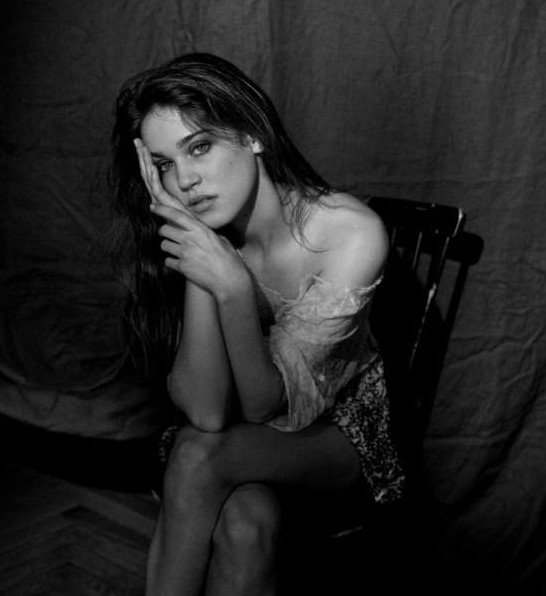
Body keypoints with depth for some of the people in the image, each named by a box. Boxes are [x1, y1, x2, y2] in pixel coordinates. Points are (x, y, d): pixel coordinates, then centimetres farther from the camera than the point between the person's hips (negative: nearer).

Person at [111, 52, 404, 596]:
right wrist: (200, 277, -32)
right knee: (247, 521, -31)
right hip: (244, 435, 2)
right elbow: (205, 412, -23)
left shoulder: (352, 234, -25)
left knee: (197, 456, -29)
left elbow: (270, 404, -22)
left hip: (337, 425, -2)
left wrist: (232, 286, -37)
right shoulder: (193, 238, -14)